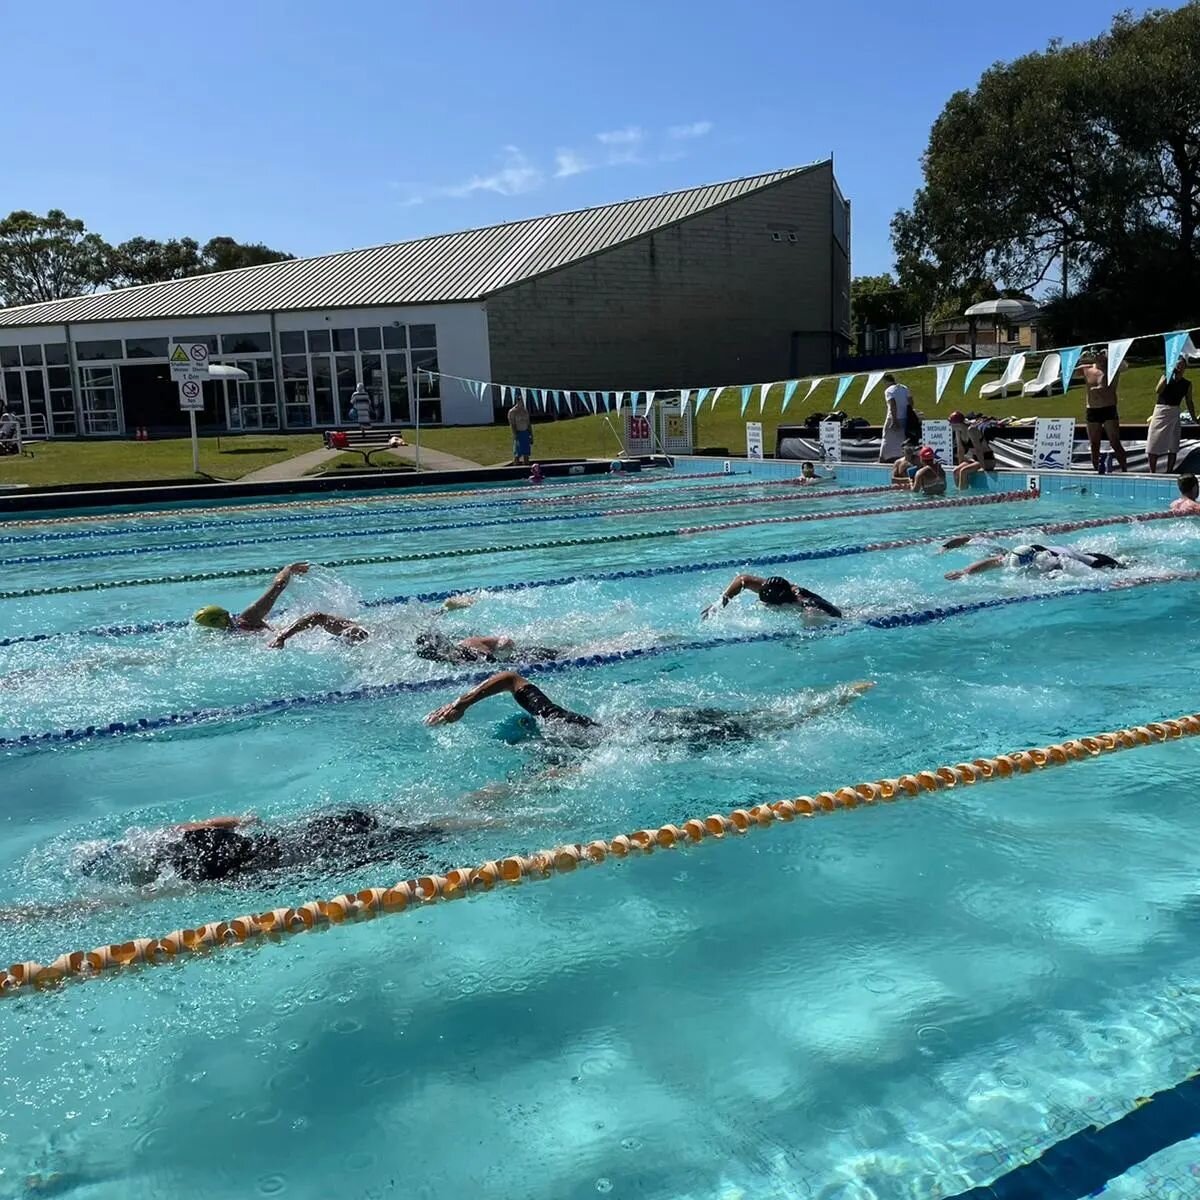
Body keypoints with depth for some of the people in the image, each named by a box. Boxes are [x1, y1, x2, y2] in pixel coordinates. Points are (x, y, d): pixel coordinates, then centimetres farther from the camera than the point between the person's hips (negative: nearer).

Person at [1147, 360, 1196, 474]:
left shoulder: (1187, 384, 7)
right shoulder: (1165, 377, 3)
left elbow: (1189, 402, 13)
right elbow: (1158, 390, -14)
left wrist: (1194, 419, 12)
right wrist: (1169, 375, -14)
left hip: (1174, 414, 2)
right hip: (1160, 412, -2)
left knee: (1173, 446, 1)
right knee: (1153, 444, -2)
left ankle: (1169, 472, 8)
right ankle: (1152, 472, 6)